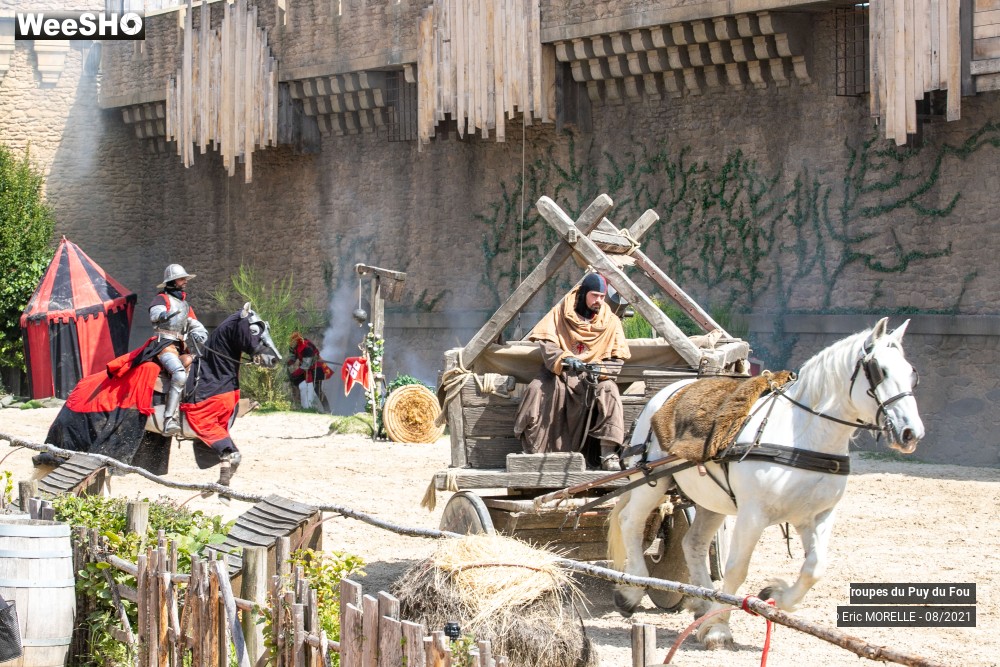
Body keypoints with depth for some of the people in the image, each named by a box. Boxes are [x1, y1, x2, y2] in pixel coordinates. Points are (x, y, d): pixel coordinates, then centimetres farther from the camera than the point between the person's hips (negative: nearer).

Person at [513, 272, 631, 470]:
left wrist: (599, 371, -20)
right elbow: (546, 343, -7)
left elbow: (617, 360, 1)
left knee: (608, 390, -32)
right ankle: (532, 452, -22)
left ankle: (608, 454, -32)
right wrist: (565, 359, -26)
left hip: (593, 377, 0)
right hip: (559, 373, 0)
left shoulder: (611, 322, 4)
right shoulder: (561, 313, 1)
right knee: (537, 390, -30)